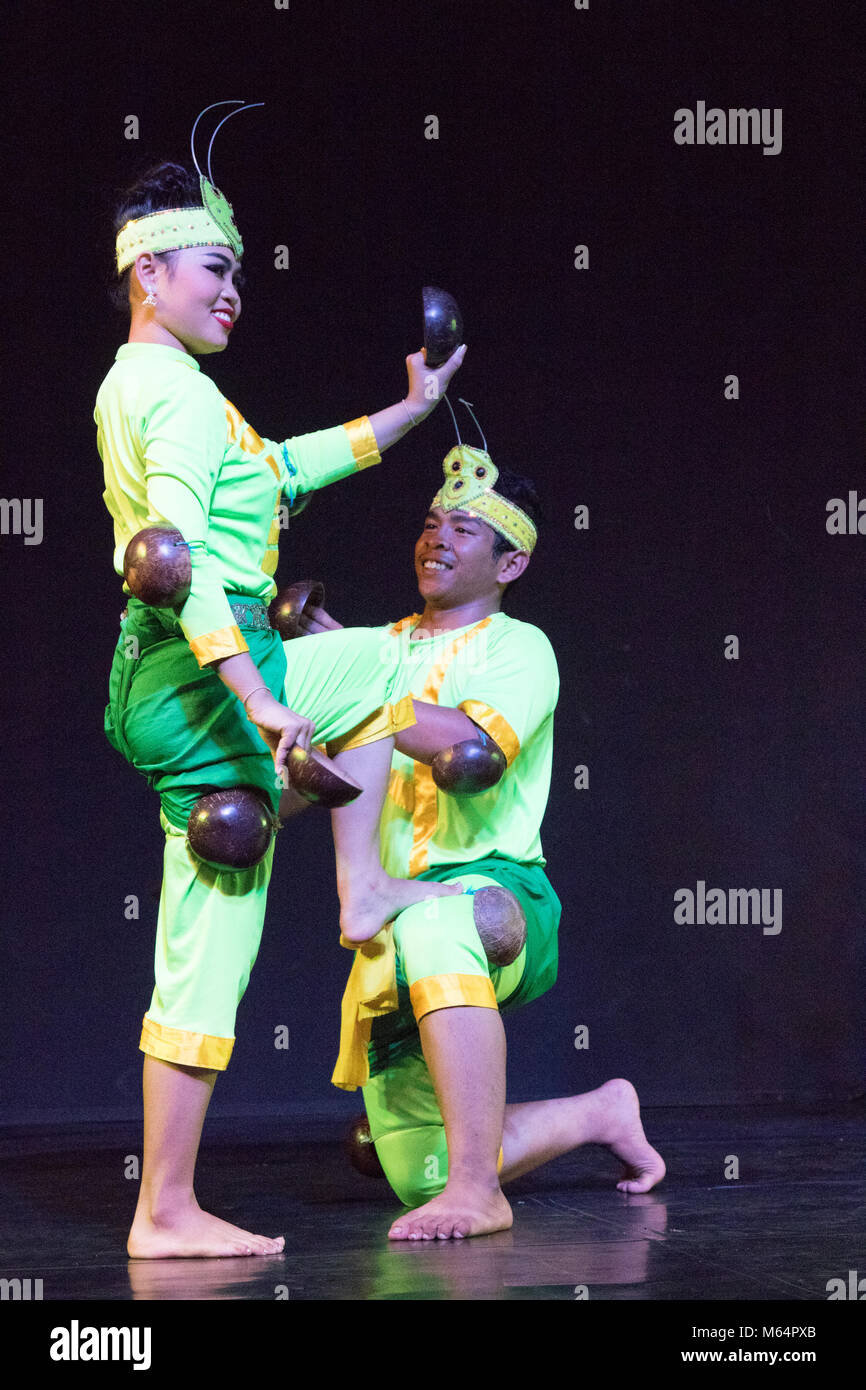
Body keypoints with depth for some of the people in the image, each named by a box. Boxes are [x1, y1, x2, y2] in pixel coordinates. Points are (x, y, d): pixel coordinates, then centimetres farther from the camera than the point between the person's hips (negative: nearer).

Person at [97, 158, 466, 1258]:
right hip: (202, 678, -10)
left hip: (170, 674, 10)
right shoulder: (181, 392, -13)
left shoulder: (132, 385, 18)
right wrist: (258, 699, -29)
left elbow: (285, 466, 29)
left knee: (378, 667, 25)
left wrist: (408, 414, 30)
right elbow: (175, 557, -25)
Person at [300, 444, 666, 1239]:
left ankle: (478, 1190, -42)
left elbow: (470, 744, -22)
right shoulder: (382, 645, 19)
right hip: (394, 927, 7)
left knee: (434, 928, -45)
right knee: (418, 1172, 2)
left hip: (494, 890, -7)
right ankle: (602, 1113, 27)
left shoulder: (517, 648, 0)